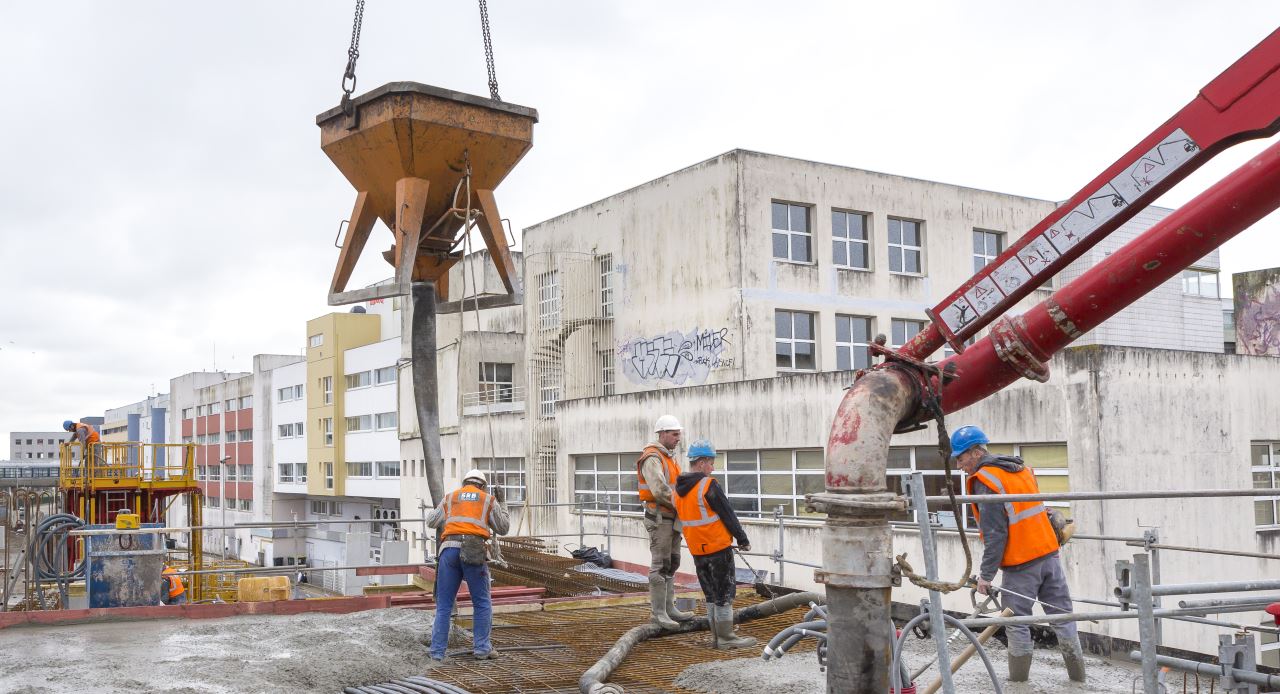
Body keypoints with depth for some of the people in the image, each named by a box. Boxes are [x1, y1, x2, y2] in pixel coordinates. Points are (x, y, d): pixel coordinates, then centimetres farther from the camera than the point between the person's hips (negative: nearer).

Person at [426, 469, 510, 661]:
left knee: (444, 606, 7)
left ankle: (437, 653, 5)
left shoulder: (450, 498, 22)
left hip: (449, 550, 2)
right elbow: (503, 528, 23)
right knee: (482, 603, 11)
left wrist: (437, 508, 46)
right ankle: (481, 648, 11)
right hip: (474, 552, -2)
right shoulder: (489, 500, 17)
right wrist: (501, 506, 37)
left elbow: (431, 521, 26)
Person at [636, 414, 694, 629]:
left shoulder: (670, 458, 16)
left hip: (672, 519, 9)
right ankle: (657, 612, -1)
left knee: (672, 564, 12)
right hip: (660, 519, -9)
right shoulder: (652, 459, -15)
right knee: (660, 566, -6)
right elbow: (660, 491, -25)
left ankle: (669, 608, 19)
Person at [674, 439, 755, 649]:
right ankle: (726, 638, 3)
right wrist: (743, 540, -2)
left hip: (696, 549, 8)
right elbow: (728, 515, -12)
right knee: (725, 593, 1)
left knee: (711, 594, 15)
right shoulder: (708, 486, -16)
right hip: (718, 548, -8)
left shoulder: (678, 490, 8)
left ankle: (716, 636, 19)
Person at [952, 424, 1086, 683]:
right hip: (1048, 552, 8)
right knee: (1062, 615, 12)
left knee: (1017, 623, 4)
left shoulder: (984, 481, -14)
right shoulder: (1020, 466, 12)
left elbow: (994, 535, -16)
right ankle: (1077, 674, 18)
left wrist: (986, 575, -12)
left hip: (1021, 564, -8)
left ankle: (1018, 679, 12)